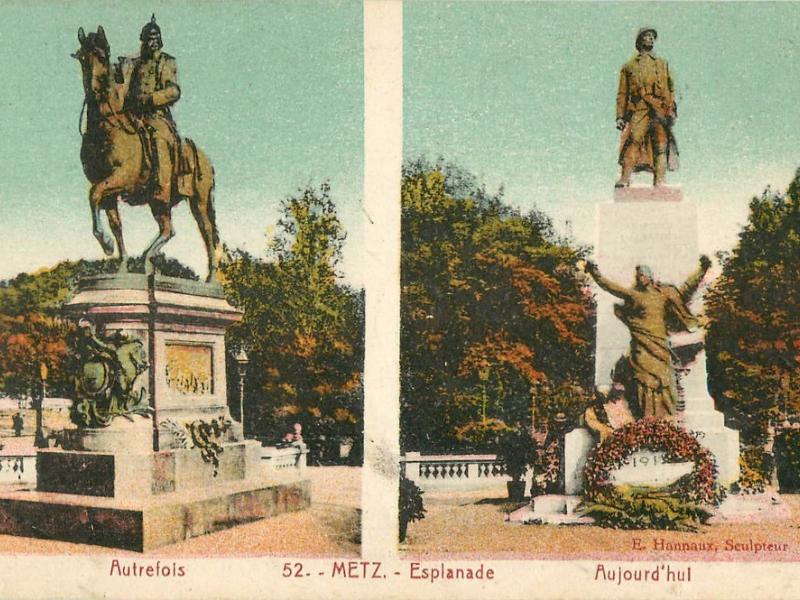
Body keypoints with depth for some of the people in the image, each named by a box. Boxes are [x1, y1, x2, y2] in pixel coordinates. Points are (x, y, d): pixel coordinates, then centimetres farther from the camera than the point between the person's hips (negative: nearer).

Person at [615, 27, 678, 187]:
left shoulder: (662, 64, 24)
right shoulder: (629, 66, 18)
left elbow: (670, 88, 17)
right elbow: (622, 93, 14)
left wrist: (671, 109, 2)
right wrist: (620, 116, 3)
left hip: (660, 110, 2)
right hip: (638, 111, -2)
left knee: (661, 145, -6)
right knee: (633, 142, -18)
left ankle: (660, 182, -7)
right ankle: (625, 179, -24)